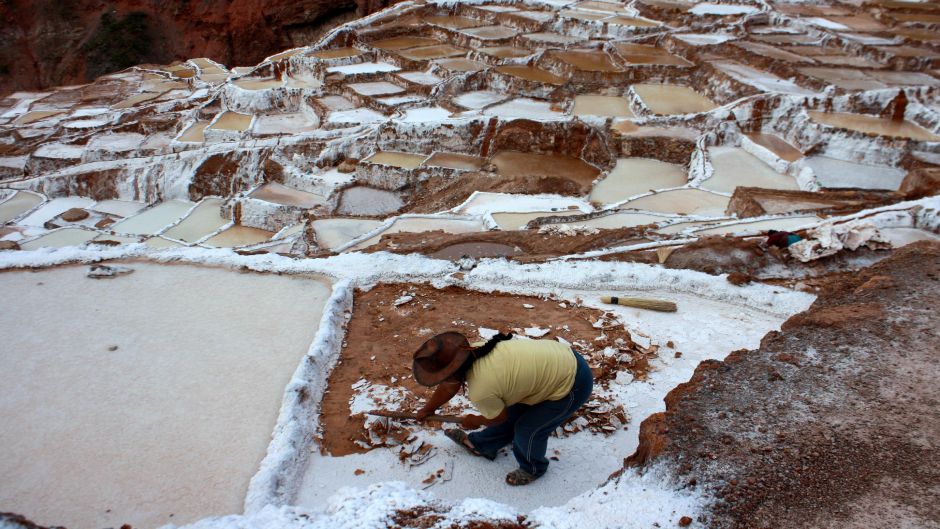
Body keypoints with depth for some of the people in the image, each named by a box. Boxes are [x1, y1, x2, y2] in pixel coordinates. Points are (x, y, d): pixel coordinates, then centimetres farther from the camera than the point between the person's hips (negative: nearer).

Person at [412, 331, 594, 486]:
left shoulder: (480, 391, -29)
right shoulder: (472, 353, -6)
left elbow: (498, 418, -6)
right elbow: (449, 386, 13)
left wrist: (474, 421, 14)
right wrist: (427, 409, 28)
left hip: (572, 385, -8)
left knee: (527, 428, 6)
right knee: (513, 411, 19)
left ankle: (533, 469, 34)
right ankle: (480, 445, 41)